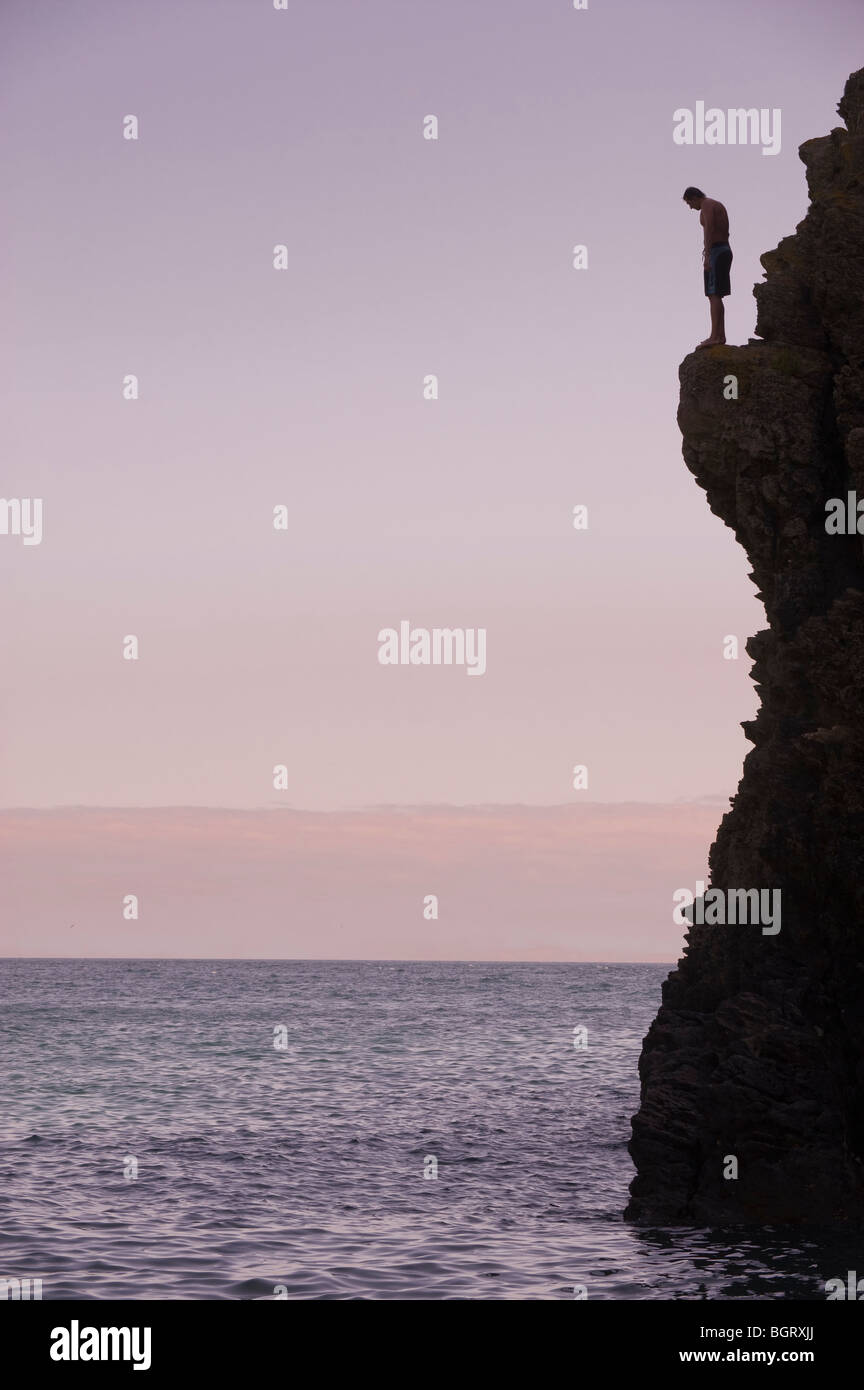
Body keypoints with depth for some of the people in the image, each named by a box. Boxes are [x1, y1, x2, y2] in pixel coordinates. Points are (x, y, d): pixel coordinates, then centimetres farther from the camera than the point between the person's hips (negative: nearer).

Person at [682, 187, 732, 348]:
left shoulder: (706, 205, -9)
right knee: (716, 297, 12)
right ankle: (721, 335, 9)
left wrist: (707, 256, -26)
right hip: (726, 251, 10)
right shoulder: (718, 205, 22)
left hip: (716, 253, -10)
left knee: (713, 296, -14)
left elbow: (709, 229, -22)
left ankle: (714, 337, -21)